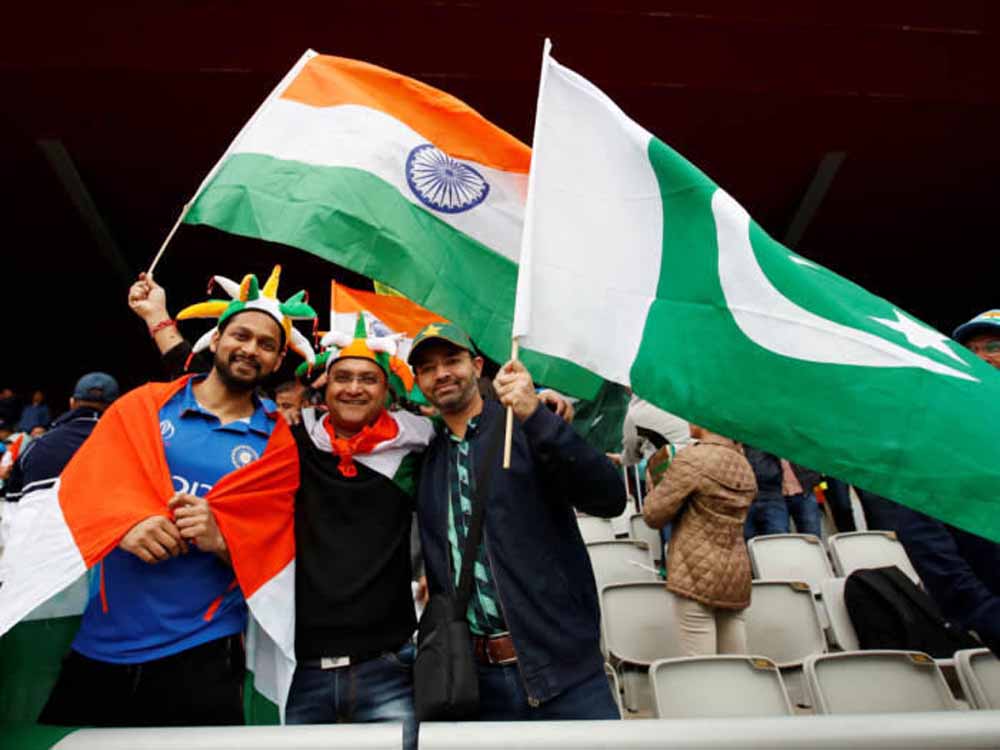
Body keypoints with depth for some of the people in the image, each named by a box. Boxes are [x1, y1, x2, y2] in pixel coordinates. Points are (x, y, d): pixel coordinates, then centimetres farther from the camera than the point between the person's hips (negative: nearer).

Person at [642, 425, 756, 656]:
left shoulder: (691, 459, -12)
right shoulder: (743, 463, 11)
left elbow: (653, 515, -9)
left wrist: (657, 481, 9)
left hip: (697, 574, -7)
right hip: (738, 574, 7)